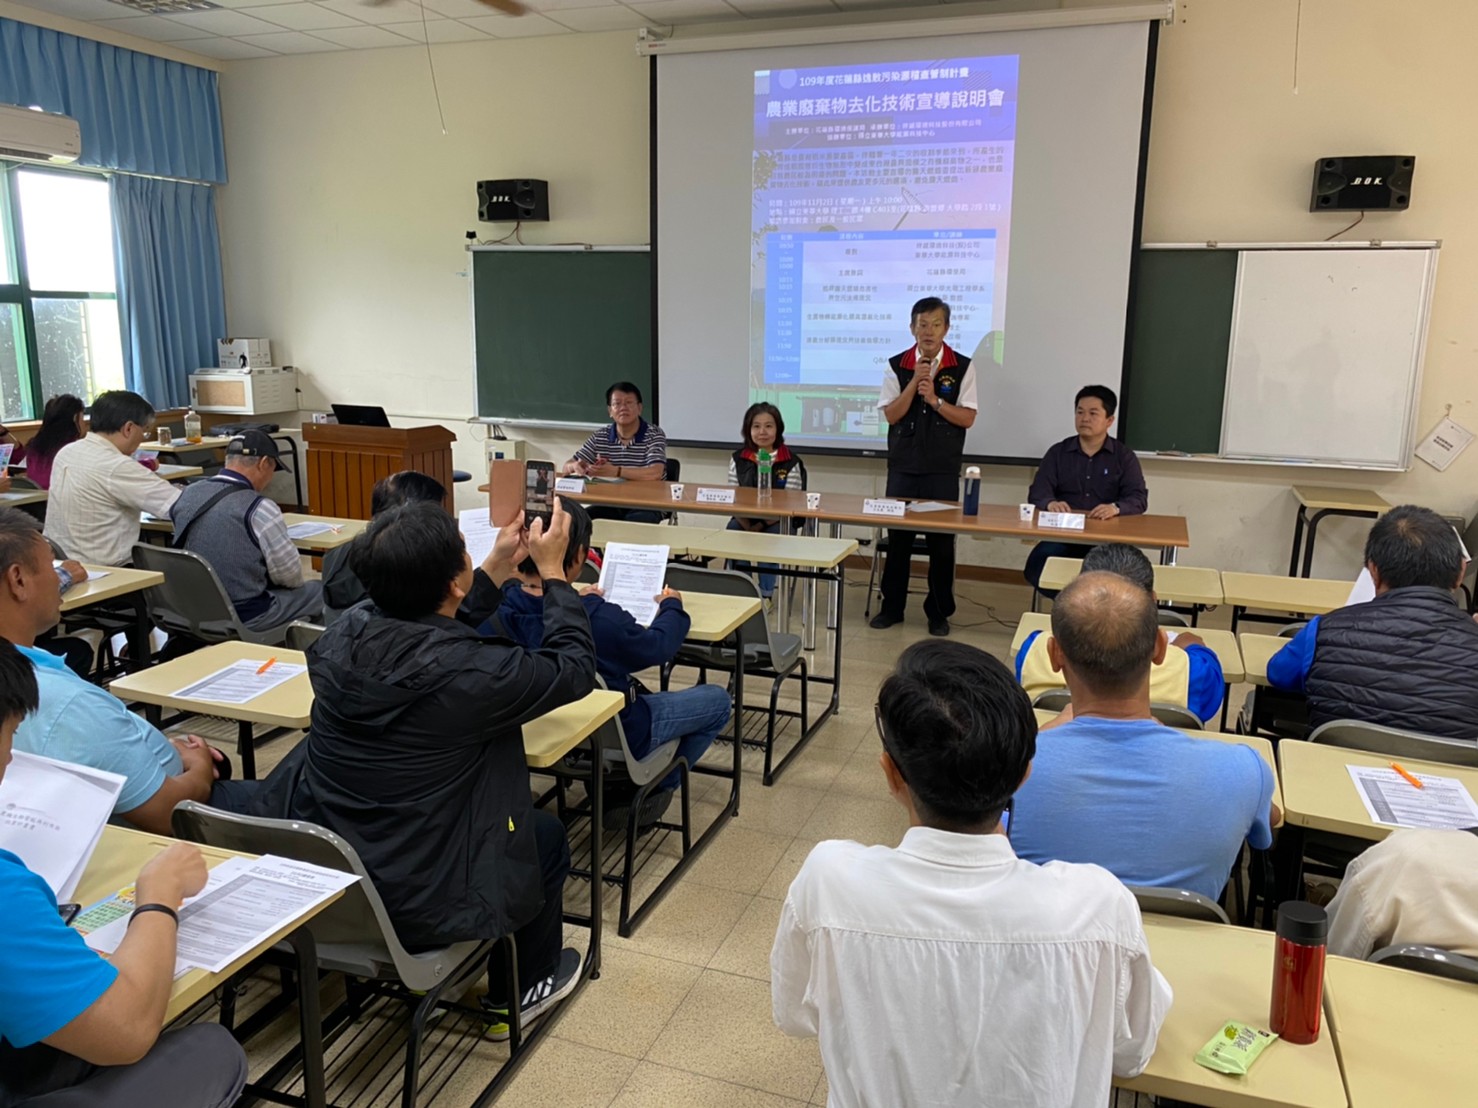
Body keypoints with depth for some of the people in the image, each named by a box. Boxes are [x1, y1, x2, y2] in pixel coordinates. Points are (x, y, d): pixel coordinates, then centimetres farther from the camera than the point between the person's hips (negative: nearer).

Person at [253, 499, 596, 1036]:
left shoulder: (342, 633, -9)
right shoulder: (473, 671, -27)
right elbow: (577, 668, -9)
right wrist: (553, 571, 1)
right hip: (415, 906, -6)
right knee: (547, 834, 19)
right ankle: (519, 991, 39)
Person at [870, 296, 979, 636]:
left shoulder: (962, 367, -1)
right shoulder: (897, 365, 2)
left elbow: (967, 418, -4)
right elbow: (891, 415, -4)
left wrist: (935, 399, -16)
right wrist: (914, 382, -14)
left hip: (943, 469, -1)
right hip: (903, 466, 1)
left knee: (942, 539, 4)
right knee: (897, 536, 6)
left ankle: (939, 612, 16)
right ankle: (892, 606, 19)